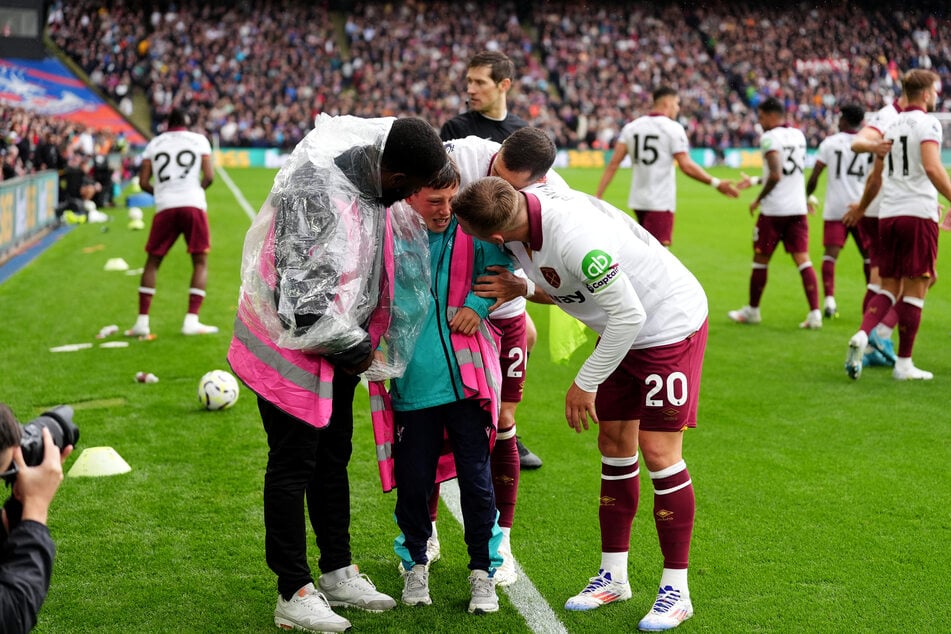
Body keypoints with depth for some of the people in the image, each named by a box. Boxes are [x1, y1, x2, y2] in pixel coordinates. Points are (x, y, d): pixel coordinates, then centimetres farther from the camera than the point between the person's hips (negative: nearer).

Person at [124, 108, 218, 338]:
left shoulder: (154, 144, 14)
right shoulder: (199, 140, 9)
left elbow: (143, 183, 9)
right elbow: (209, 176, 1)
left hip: (165, 207, 2)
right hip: (194, 205, -2)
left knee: (153, 261, 12)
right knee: (200, 261, 7)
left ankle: (142, 321, 8)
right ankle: (191, 320, -3)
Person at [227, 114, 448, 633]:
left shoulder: (369, 176, -4)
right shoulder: (317, 194, -31)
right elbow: (305, 300, -31)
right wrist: (356, 347, -15)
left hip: (339, 347, 9)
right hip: (292, 347, -9)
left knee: (333, 457, 18)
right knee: (292, 467, 1)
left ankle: (338, 573, 32)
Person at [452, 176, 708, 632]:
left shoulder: (574, 237, -37)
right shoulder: (524, 203, -12)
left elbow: (629, 314, -28)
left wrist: (585, 383, -19)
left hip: (671, 324, -8)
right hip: (622, 325, 9)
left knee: (658, 450, -9)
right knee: (614, 443, 9)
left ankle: (676, 589, 3)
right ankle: (613, 576, 19)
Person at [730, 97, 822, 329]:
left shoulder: (770, 138, -12)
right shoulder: (798, 135, 12)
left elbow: (776, 176, -21)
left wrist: (758, 199, -9)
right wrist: (755, 181, 26)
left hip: (773, 210, -6)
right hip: (798, 208, 6)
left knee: (760, 260, 9)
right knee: (803, 260, 3)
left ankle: (752, 310, 22)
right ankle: (815, 313, -6)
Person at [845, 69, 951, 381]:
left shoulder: (892, 126, 15)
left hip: (888, 215, 6)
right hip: (918, 214, -6)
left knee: (889, 288, 12)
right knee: (915, 290, 1)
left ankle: (862, 335, -11)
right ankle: (904, 364, 3)